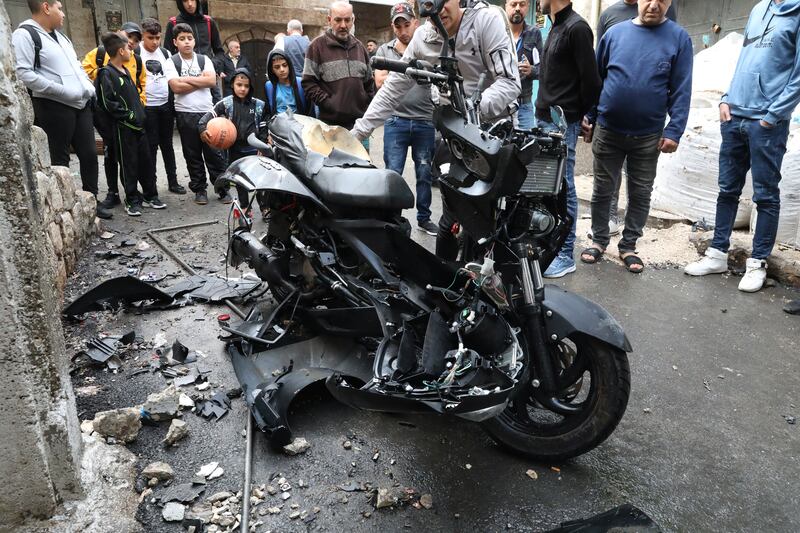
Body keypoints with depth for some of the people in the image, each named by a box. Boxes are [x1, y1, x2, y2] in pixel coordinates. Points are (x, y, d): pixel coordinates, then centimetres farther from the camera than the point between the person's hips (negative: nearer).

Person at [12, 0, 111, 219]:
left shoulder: (59, 35, 19)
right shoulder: (24, 34, -8)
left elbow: (76, 66, 26)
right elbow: (23, 74, -19)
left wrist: (89, 87, 8)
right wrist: (64, 91, -21)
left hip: (81, 104, 8)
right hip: (54, 107, -8)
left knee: (89, 154, 8)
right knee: (60, 159, 0)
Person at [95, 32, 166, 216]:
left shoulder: (125, 71, 15)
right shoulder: (106, 74, -11)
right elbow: (108, 103, -17)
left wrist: (140, 112, 11)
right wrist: (129, 115, -15)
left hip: (138, 124, 8)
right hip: (123, 127, -8)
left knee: (145, 161, 11)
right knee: (129, 165, 0)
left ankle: (150, 196, 21)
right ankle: (132, 201, 9)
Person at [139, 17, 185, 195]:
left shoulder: (166, 53, 10)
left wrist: (174, 106, 8)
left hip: (166, 105, 4)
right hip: (147, 107, -4)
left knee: (167, 144, 12)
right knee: (151, 146, 0)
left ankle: (173, 181, 20)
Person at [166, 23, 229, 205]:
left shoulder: (204, 59, 9)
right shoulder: (172, 62, 2)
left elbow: (212, 81, -7)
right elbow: (176, 87, -12)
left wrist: (186, 79, -9)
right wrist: (202, 80, -6)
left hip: (207, 112, 1)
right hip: (185, 115, -1)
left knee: (214, 152, 2)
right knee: (192, 155, 6)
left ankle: (223, 188, 9)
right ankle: (199, 190, 15)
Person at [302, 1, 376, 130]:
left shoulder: (359, 46, 16)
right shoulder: (318, 45, 0)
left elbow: (369, 82, 23)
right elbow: (308, 83, -4)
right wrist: (328, 103, -13)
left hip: (360, 121, 5)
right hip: (331, 122, -4)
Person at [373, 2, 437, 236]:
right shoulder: (384, 50, 9)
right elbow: (380, 82, -2)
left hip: (424, 121, 1)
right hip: (396, 121, 0)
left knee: (424, 174, 9)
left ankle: (424, 218, 22)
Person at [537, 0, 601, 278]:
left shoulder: (576, 27, -12)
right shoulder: (556, 27, 18)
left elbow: (590, 79, -14)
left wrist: (584, 114, -3)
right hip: (545, 120, 9)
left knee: (563, 188, -6)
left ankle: (565, 256, 0)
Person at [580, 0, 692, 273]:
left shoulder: (679, 38, -2)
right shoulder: (615, 32, 3)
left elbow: (681, 90, -5)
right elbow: (595, 77, 7)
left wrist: (674, 131, -12)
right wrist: (588, 117, 5)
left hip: (649, 136, 0)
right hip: (607, 130, 1)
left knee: (640, 194, 8)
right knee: (603, 190, 9)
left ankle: (628, 246, 21)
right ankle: (599, 240, 24)